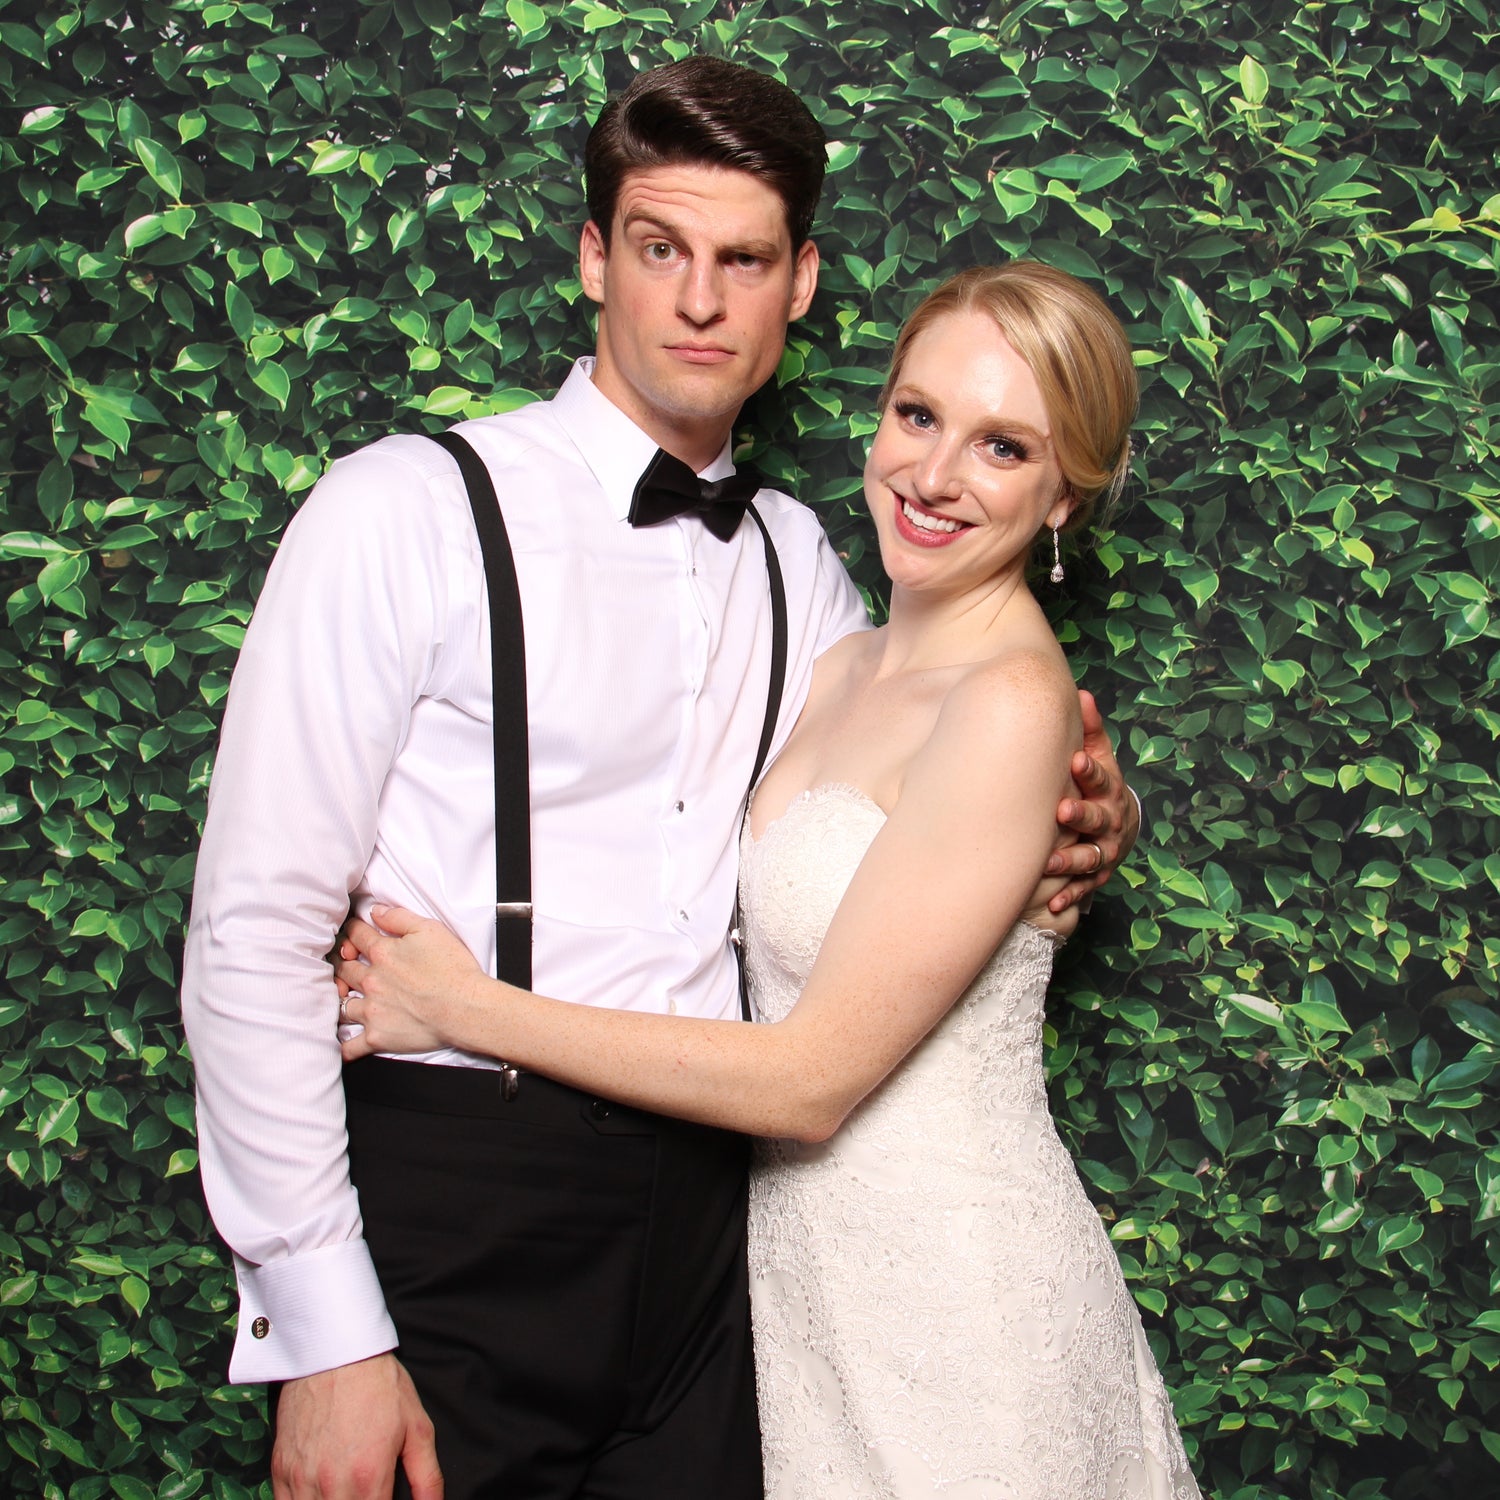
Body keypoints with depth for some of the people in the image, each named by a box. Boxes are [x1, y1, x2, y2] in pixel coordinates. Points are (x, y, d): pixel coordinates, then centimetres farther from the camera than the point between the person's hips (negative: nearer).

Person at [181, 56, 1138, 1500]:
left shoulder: (792, 558, 11)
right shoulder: (406, 510, -8)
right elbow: (256, 933, -11)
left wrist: (1080, 821, 0)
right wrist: (323, 1337, -14)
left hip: (704, 1204, 5)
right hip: (448, 1203, -5)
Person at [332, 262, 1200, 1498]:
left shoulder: (1010, 706, -20)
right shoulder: (847, 667, 6)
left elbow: (810, 1080, -20)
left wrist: (467, 1008, -14)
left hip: (949, 1291, -7)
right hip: (804, 1257, 7)